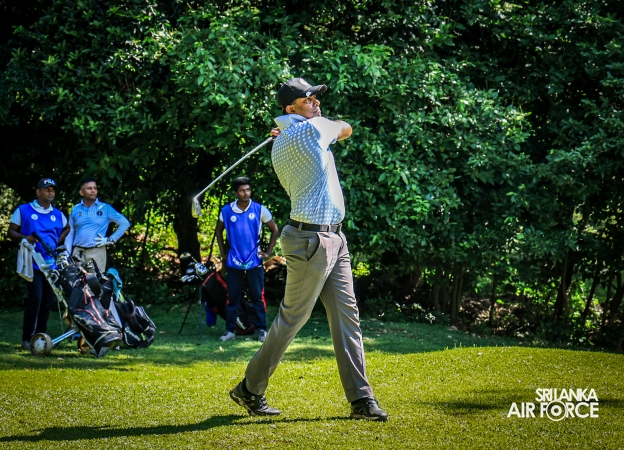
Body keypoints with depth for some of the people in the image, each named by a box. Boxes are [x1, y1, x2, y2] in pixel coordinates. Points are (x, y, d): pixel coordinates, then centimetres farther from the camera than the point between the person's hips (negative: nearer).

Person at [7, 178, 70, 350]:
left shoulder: (58, 214, 14)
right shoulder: (23, 210, 2)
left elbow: (67, 229, 32)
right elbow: (10, 232, 3)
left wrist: (58, 242, 14)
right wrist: (25, 238, -16)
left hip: (52, 263, 5)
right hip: (33, 263, -5)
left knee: (48, 301, 5)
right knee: (35, 298, -16)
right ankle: (27, 339, -10)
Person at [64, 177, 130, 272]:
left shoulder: (105, 208, 5)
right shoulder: (75, 210, 12)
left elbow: (125, 223, 5)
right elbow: (70, 233, 15)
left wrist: (111, 239, -2)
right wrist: (67, 255, 7)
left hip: (97, 252, -2)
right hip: (78, 252, 2)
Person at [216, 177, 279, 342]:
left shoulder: (259, 210, -2)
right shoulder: (226, 211, 1)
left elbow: (275, 230, 8)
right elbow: (219, 231, 18)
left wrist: (268, 252, 3)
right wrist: (223, 252, 11)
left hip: (255, 261, -1)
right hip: (234, 262, 1)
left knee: (258, 297, -1)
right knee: (232, 297, 4)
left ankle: (261, 329, 5)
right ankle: (230, 330, 10)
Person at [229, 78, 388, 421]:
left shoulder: (281, 145, 12)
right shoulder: (309, 129, -14)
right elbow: (345, 129, 6)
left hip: (333, 239, 9)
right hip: (311, 241, -9)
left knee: (347, 317, 5)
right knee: (291, 319, 0)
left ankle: (360, 398, 6)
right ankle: (250, 390, 12)